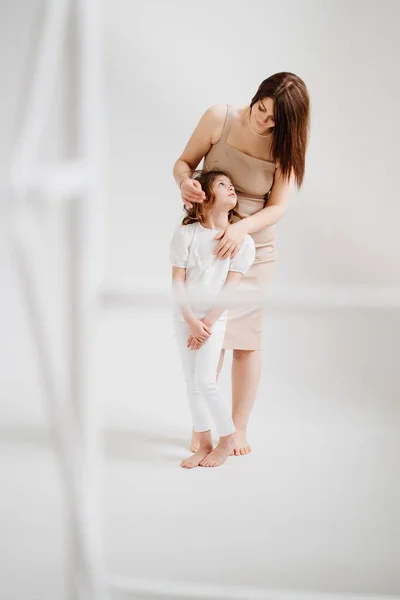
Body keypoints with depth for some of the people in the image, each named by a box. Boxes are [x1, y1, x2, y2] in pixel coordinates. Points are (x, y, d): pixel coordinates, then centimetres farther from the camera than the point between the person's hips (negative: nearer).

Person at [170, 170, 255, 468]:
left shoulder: (242, 240, -7)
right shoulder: (186, 233, -6)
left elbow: (230, 287, -9)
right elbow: (178, 281, -7)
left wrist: (207, 323, -14)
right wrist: (191, 321, -13)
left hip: (215, 317, -2)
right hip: (184, 315, 2)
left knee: (206, 381, -9)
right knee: (191, 380, 5)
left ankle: (228, 440, 9)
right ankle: (205, 443, 15)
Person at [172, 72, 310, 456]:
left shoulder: (285, 146, -13)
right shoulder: (220, 118, -13)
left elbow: (277, 208, -14)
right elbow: (184, 162, -3)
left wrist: (242, 227, -32)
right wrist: (185, 182, -26)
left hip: (253, 247, 0)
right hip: (206, 240, 0)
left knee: (246, 338, 5)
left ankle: (239, 427, 18)